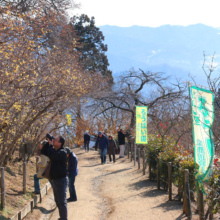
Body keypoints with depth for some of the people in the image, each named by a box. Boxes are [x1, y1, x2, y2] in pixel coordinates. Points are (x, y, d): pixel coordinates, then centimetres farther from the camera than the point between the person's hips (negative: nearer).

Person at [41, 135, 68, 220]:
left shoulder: (62, 152, -18)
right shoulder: (54, 150, 11)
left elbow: (51, 155, -31)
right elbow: (43, 152, 12)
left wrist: (51, 145, -17)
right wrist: (48, 142, 2)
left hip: (61, 180, -10)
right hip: (55, 179, 10)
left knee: (62, 202, -9)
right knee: (58, 201, 18)